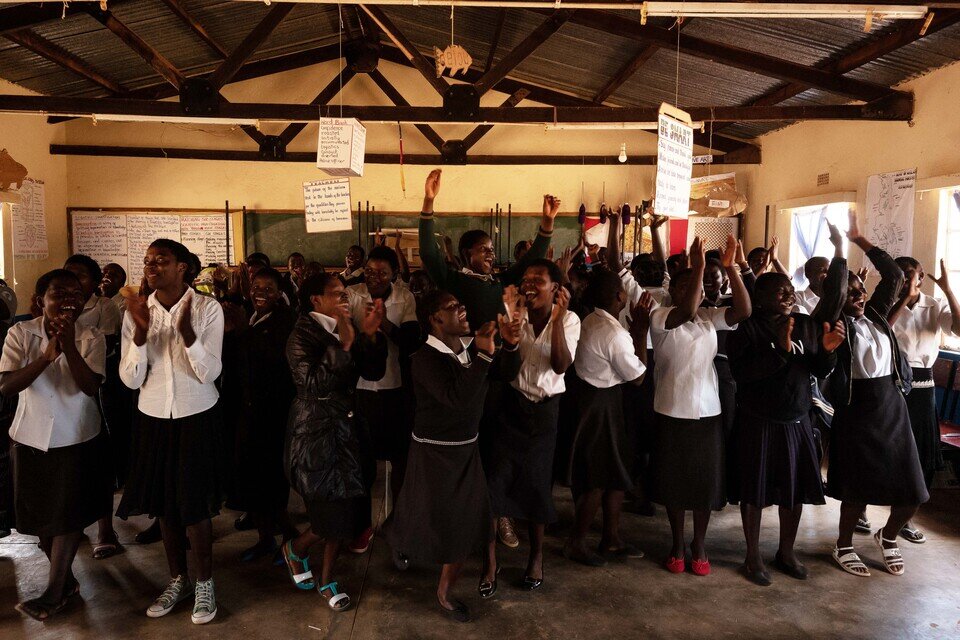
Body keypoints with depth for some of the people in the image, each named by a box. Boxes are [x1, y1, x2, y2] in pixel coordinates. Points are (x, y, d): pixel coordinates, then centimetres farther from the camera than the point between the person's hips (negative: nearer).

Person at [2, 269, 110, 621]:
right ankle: (67, 580, 33)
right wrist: (47, 355, -31)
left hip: (76, 439, -2)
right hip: (31, 437, 2)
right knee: (40, 515, 13)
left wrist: (69, 346, -34)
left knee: (68, 515, 3)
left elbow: (90, 387, -21)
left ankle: (54, 591, 20)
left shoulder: (91, 338, -9)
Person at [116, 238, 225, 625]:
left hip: (197, 416, -3)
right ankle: (177, 580, 31)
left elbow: (210, 372, -16)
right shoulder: (136, 312, -2)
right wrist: (141, 332, -21)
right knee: (163, 503, 12)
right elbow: (131, 379, -6)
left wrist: (186, 331, -31)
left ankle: (204, 584, 21)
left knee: (195, 504, 1)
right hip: (154, 417, 3)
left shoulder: (208, 308, -11)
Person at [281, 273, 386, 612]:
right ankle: (296, 547, 28)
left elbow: (373, 372, 0)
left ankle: (326, 578, 28)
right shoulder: (302, 335, -12)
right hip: (317, 434, -6)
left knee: (345, 512, 10)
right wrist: (344, 345, -25)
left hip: (347, 430, 7)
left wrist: (370, 334, -10)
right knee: (333, 513, -3)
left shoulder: (344, 331, 6)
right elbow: (314, 384, -24)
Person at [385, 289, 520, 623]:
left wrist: (510, 345, -16)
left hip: (467, 448, 7)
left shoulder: (470, 347, -1)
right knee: (432, 517, 10)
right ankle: (402, 545, 44)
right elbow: (458, 398, -34)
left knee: (465, 522, 11)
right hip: (435, 453, -6)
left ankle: (445, 592, 30)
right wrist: (483, 355, -37)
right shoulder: (426, 358, -22)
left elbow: (507, 374, 2)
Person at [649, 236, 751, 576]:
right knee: (674, 481, 10)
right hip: (671, 413, -3)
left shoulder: (710, 318, 3)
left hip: (707, 412, 3)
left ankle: (699, 544, 29)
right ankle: (678, 543, 29)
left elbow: (744, 311, -13)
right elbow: (686, 313, -29)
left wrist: (730, 267, -21)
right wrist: (698, 268, -32)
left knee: (706, 480, 10)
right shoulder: (660, 317, -9)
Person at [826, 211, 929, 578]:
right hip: (857, 410, -5)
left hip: (893, 407, 6)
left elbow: (894, 276, 5)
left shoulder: (876, 314, 6)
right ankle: (844, 546, 27)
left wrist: (859, 239, 4)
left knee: (911, 492, 7)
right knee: (859, 489, 4)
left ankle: (888, 536, 35)